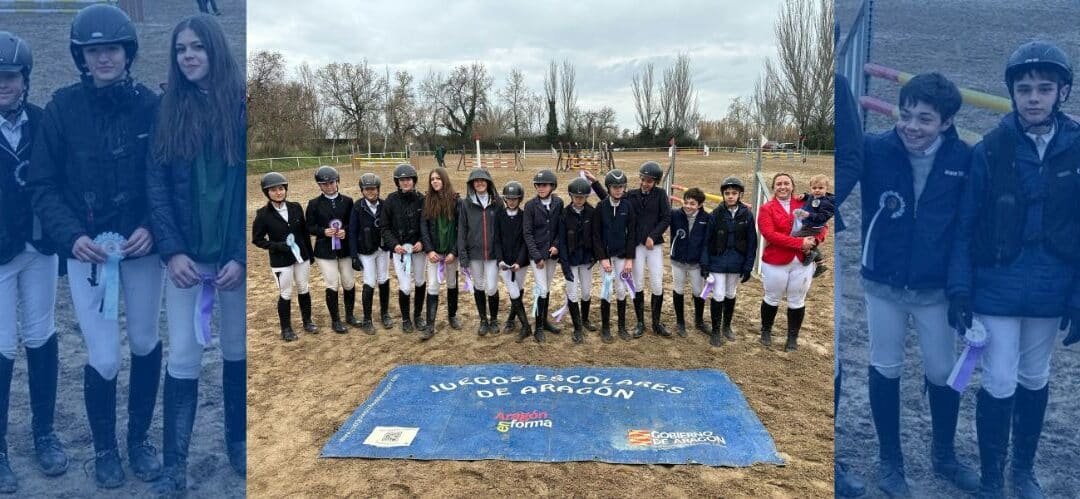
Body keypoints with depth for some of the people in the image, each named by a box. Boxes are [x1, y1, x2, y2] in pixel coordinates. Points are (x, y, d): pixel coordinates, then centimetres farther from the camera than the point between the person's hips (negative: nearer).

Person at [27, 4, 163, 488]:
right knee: (103, 358, 1)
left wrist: (152, 228, -16)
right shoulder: (63, 107, -7)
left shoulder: (149, 105, -7)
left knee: (146, 343, 14)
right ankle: (104, 448, 28)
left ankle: (139, 438, 36)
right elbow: (43, 185, -3)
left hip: (141, 248, 1)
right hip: (87, 250, -1)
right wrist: (71, 236, -17)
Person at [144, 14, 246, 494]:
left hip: (235, 255, -1)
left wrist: (241, 256, -13)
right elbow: (156, 186, 0)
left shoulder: (242, 106, -3)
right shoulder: (168, 111, 3)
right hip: (186, 256, 1)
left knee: (237, 351, 13)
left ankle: (237, 442, 31)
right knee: (183, 359, 1)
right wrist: (171, 251, -11)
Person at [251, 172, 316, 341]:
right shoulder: (263, 214, -11)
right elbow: (257, 239, -6)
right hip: (281, 261, -3)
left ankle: (307, 322, 32)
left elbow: (304, 232, 6)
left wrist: (310, 254, 7)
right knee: (286, 294, 6)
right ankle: (286, 329, 22)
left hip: (301, 257, 3)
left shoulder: (296, 207, -2)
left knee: (304, 290, 15)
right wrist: (278, 246, -19)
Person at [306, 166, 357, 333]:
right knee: (332, 286, -1)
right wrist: (324, 231, -17)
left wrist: (345, 231, -14)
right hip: (325, 251, -2)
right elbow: (309, 227, 0)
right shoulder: (314, 204, -3)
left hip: (345, 249, 2)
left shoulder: (347, 201, 1)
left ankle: (350, 315, 29)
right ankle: (335, 320, 15)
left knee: (349, 283, 9)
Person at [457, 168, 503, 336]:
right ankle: (483, 320, 27)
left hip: (492, 252, -1)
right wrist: (462, 254, -6)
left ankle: (494, 320, 20)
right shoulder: (466, 203, 0)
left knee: (492, 288, -3)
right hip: (474, 252, 1)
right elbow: (461, 230, 0)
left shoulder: (497, 203, -1)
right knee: (479, 287, 11)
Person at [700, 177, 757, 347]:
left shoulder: (747, 215, -5)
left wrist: (748, 267, -3)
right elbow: (707, 240, -4)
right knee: (718, 296, -1)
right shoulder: (716, 214, -8)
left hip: (736, 263, 2)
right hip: (718, 262, -2)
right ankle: (715, 330, 13)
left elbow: (752, 243, -1)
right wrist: (704, 264, -8)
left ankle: (727, 326, 34)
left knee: (730, 295, 16)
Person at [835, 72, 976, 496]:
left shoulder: (964, 159, -9)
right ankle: (890, 460, 33)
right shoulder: (874, 150, -15)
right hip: (882, 286, -1)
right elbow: (837, 185, -23)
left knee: (943, 373, 14)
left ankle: (943, 455, 40)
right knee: (885, 370, 13)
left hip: (935, 290, 1)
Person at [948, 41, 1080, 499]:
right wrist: (959, 290, -10)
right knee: (999, 384, 2)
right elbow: (964, 227, -6)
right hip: (997, 290, -2)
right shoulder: (990, 150, -10)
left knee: (1034, 379, 18)